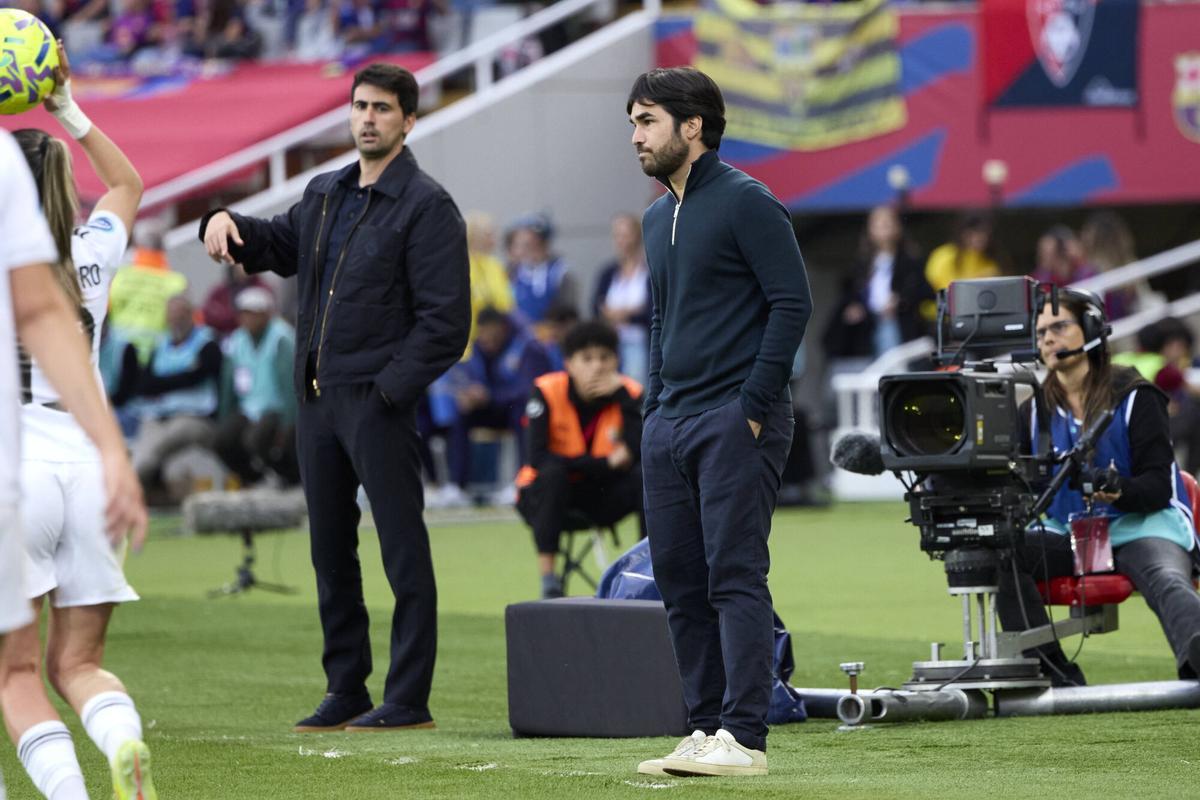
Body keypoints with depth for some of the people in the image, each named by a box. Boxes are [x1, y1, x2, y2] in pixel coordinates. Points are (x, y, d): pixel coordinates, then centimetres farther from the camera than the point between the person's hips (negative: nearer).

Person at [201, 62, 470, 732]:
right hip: (318, 400, 8)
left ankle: (409, 699, -2)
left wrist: (388, 388, -16)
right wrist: (226, 221, 12)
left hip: (379, 402, -8)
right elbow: (278, 245, 33)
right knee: (331, 552, 11)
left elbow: (445, 322, -12)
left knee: (403, 552, -4)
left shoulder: (426, 206, -8)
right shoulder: (326, 194, 15)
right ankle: (346, 694, 18)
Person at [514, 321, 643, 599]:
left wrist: (623, 397, -27)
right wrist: (606, 463, -27)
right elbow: (537, 457, -26)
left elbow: (641, 455, -23)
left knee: (646, 478, -25)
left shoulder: (629, 392, -9)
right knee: (553, 472, -35)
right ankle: (548, 578, -31)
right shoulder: (547, 391, -16)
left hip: (600, 497, 2)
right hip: (544, 496, -2)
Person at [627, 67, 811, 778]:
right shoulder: (658, 218, 17)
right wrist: (655, 407, 16)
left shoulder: (746, 203, -8)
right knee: (681, 583, 8)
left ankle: (745, 738, -12)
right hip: (670, 423, 9)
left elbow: (793, 302, -13)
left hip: (735, 419, -9)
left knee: (735, 577, -11)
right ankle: (707, 729, 13)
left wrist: (754, 407, -16)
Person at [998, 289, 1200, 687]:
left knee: (1167, 582, -37)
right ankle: (1056, 676, -28)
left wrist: (1120, 492, -30)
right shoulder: (1035, 411, 13)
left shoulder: (1134, 397, -1)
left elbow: (1158, 484, -7)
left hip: (1142, 524, -5)